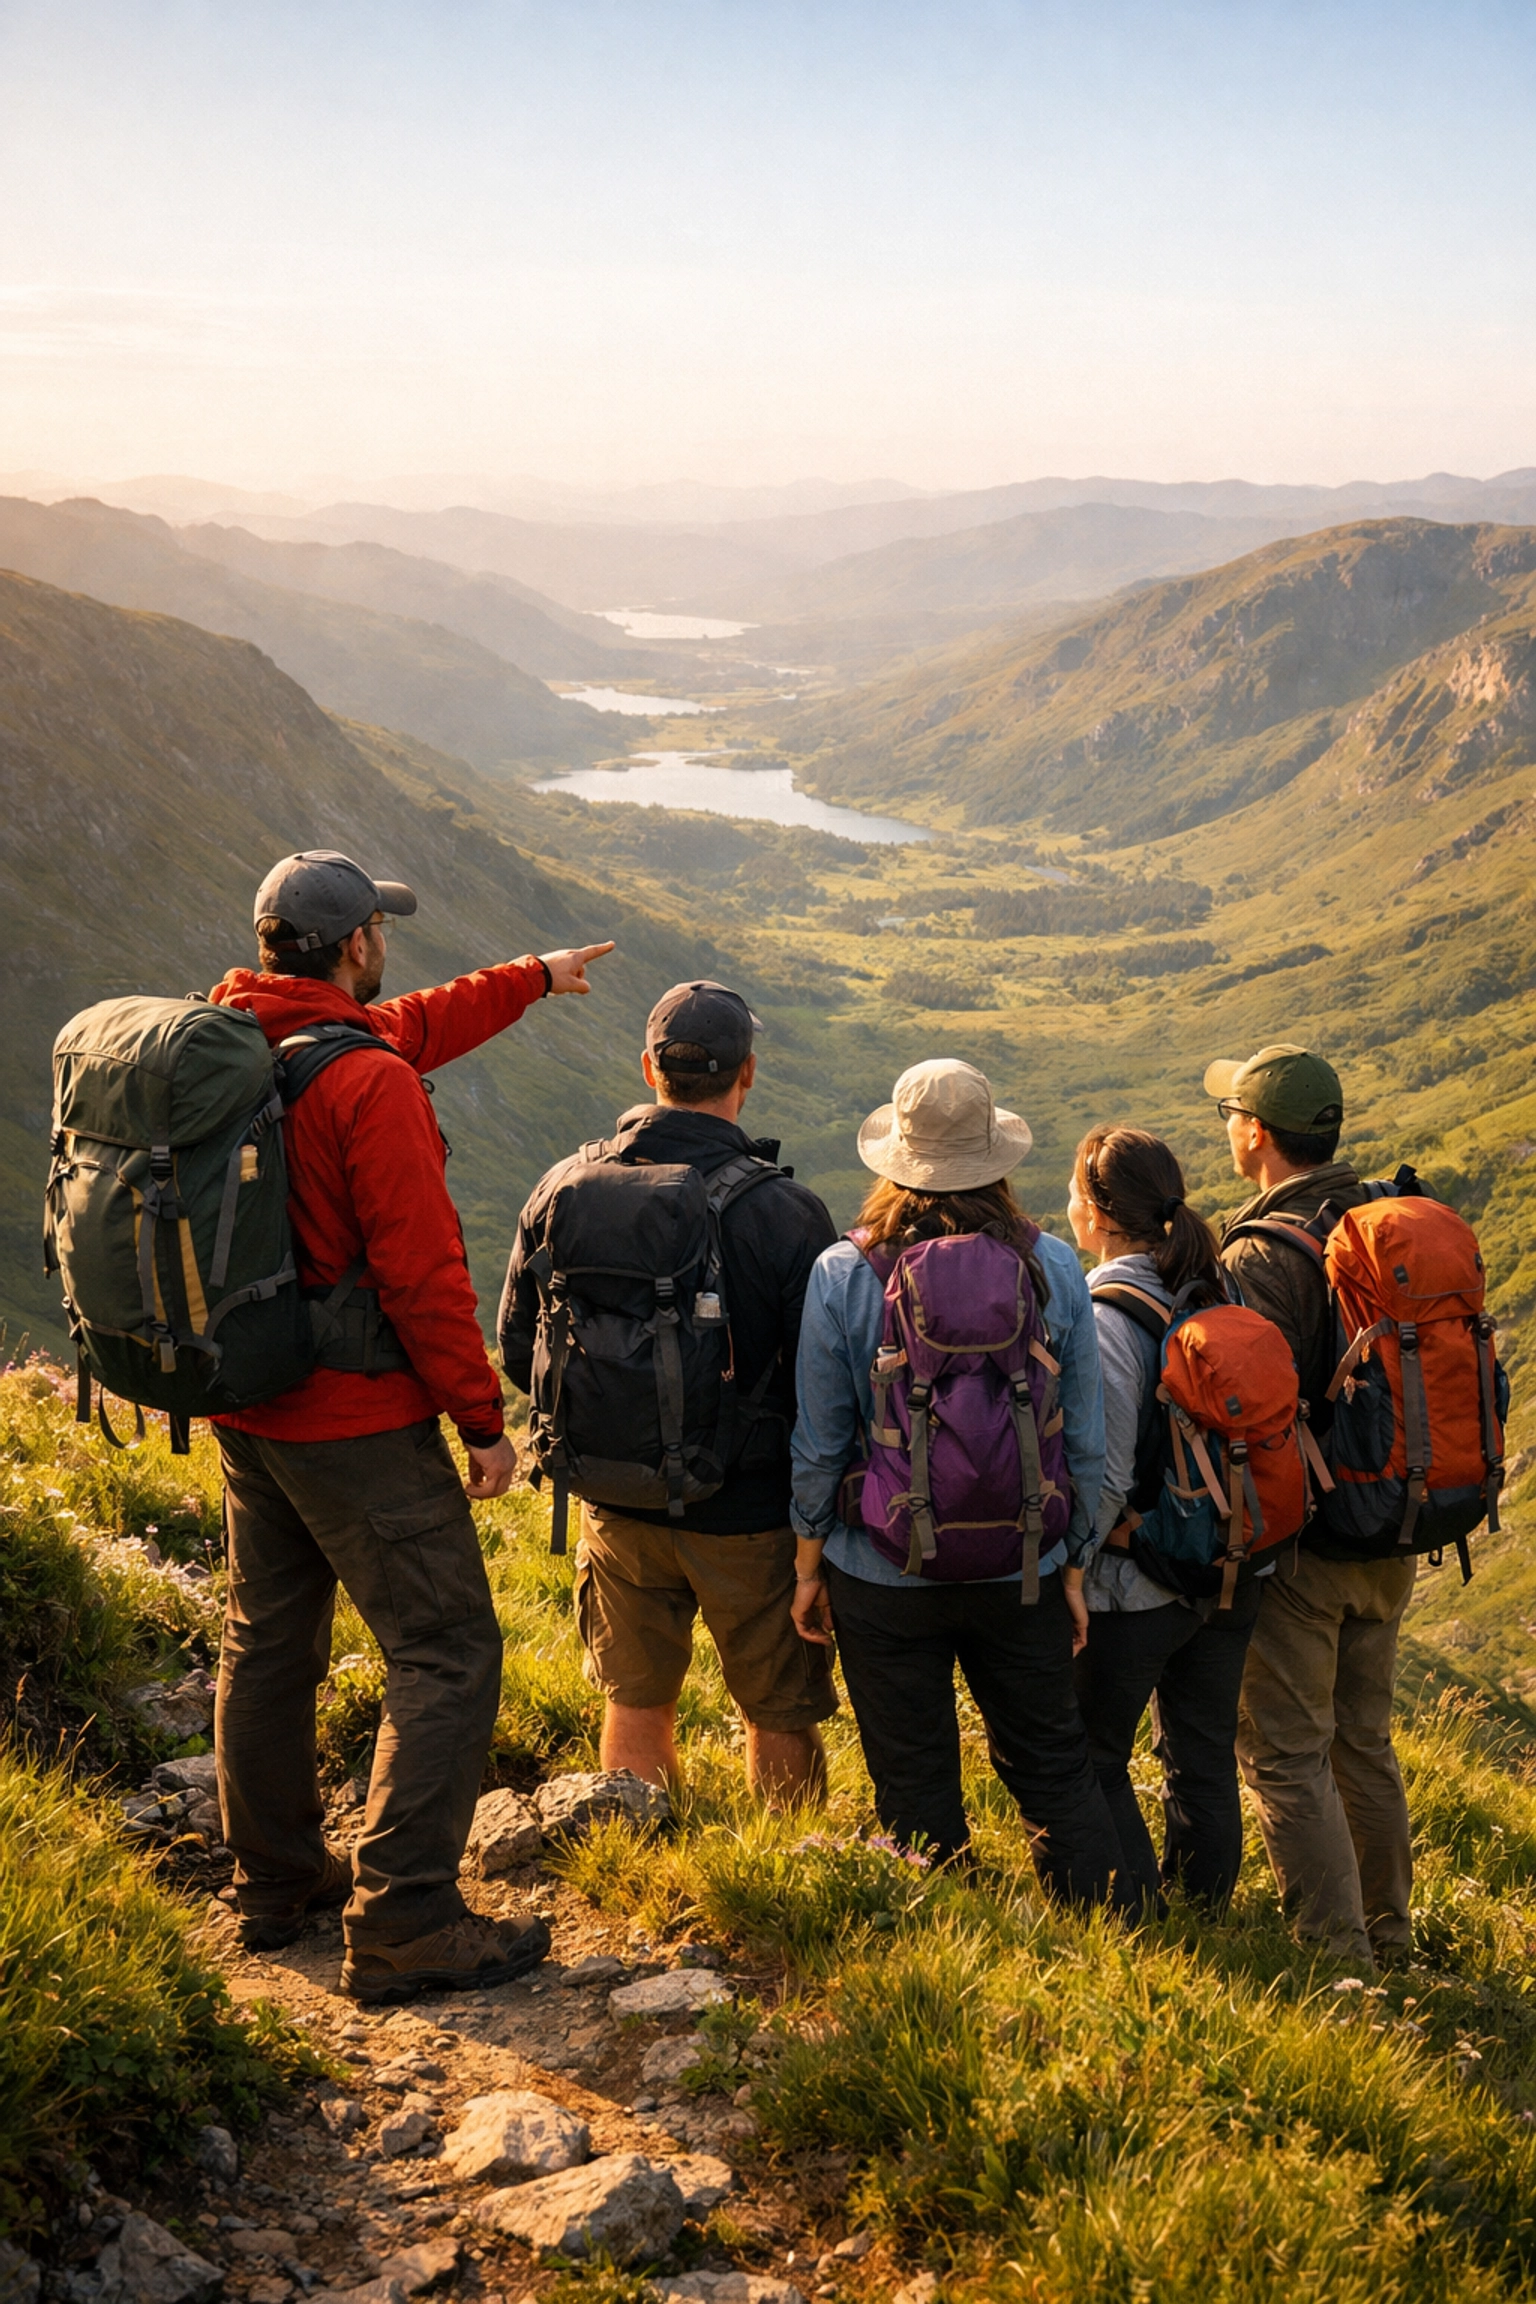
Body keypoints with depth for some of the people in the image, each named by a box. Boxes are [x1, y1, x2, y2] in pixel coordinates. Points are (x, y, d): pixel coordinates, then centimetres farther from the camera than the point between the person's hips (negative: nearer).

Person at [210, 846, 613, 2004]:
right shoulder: (368, 1083, -22)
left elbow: (410, 1027, 20)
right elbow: (423, 1272, -21)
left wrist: (532, 980, 32)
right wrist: (484, 1418, -11)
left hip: (245, 1407, 9)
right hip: (356, 1423, -9)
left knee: (268, 1639, 19)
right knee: (448, 1656, -1)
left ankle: (276, 1883, 33)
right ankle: (402, 1923, -2)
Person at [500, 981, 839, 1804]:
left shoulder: (565, 1189, -7)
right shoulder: (785, 1213, -19)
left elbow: (520, 1351, 3)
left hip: (617, 1504, 4)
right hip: (749, 1511, -3)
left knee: (635, 1703, 21)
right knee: (780, 1717, 15)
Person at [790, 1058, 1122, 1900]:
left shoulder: (842, 1274, -11)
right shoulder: (1054, 1268, -6)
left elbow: (819, 1444, -5)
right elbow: (1084, 1442, -1)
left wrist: (808, 1566, 7)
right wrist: (1073, 1565, 11)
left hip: (885, 1573, -1)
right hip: (1021, 1569, 2)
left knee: (916, 1789, 13)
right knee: (1054, 1766, 17)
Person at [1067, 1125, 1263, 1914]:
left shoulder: (1103, 1316, -21)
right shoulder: (1220, 1290, -2)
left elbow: (1104, 1480, -21)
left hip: (1139, 1587, -7)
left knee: (1091, 1759, 12)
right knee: (1205, 1758, 20)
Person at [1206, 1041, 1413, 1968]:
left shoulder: (1261, 1259, -20)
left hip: (1298, 1544, -8)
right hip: (1392, 1543, 8)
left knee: (1289, 1755, 4)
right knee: (1365, 1743, 21)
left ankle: (1339, 1959, 7)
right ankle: (1388, 1938, 33)